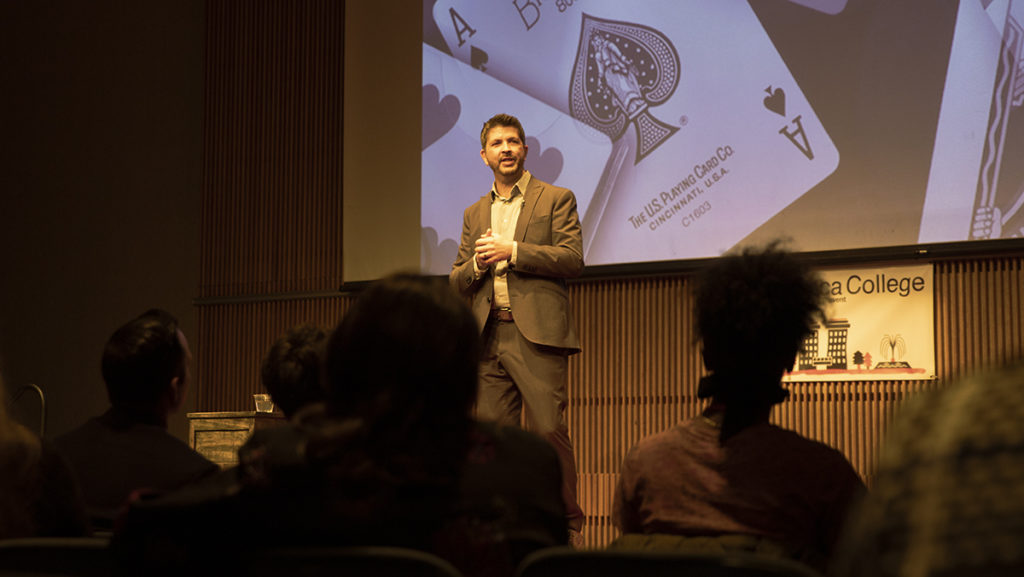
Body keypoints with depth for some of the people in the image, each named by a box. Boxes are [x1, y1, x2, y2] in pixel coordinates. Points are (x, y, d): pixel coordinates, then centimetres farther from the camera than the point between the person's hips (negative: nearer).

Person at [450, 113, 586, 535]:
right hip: (488, 337, 5)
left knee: (548, 429, -12)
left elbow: (572, 259, -5)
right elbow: (456, 283, 20)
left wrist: (512, 251, -10)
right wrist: (478, 263, -3)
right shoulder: (475, 214, 21)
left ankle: (567, 523, -2)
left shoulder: (556, 199, 7)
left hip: (536, 333, -5)